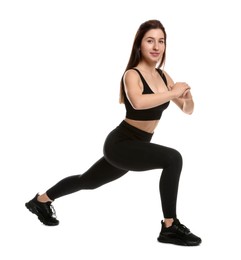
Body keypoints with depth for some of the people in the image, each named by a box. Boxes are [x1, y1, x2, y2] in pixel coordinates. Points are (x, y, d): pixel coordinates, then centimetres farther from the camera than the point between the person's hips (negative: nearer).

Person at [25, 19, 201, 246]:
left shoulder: (163, 75, 5)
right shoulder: (132, 75, -17)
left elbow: (187, 110, 8)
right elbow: (138, 102, -41)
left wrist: (186, 95, -13)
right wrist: (173, 92, -33)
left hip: (136, 146, 8)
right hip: (121, 144, -8)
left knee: (87, 181, 24)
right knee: (173, 158, -27)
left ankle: (41, 200, 45)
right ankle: (170, 227, -15)